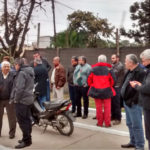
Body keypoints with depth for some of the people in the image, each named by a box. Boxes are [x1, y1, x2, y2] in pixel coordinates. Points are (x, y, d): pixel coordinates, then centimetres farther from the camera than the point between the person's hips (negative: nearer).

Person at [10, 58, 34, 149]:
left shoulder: (21, 73, -15)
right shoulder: (30, 72, 13)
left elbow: (19, 88, -22)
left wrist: (16, 99, -10)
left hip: (22, 100, -9)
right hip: (29, 99, 9)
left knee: (22, 121, -3)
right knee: (27, 119, 15)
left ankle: (26, 141, 3)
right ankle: (28, 138, 24)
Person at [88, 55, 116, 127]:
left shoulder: (93, 69, -2)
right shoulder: (108, 69, -6)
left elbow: (89, 80, 3)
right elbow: (112, 80, -1)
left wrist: (92, 86, 20)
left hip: (96, 90, 2)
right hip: (106, 90, -1)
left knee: (98, 107, 9)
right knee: (107, 107, 7)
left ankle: (99, 122, 16)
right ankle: (107, 123, 9)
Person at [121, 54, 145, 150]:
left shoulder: (141, 72, -18)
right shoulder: (130, 72, 13)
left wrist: (133, 101, -22)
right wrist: (125, 100, 14)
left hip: (134, 104, -10)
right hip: (127, 102, 10)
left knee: (136, 125, -2)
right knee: (130, 124, 18)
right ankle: (133, 142, 32)